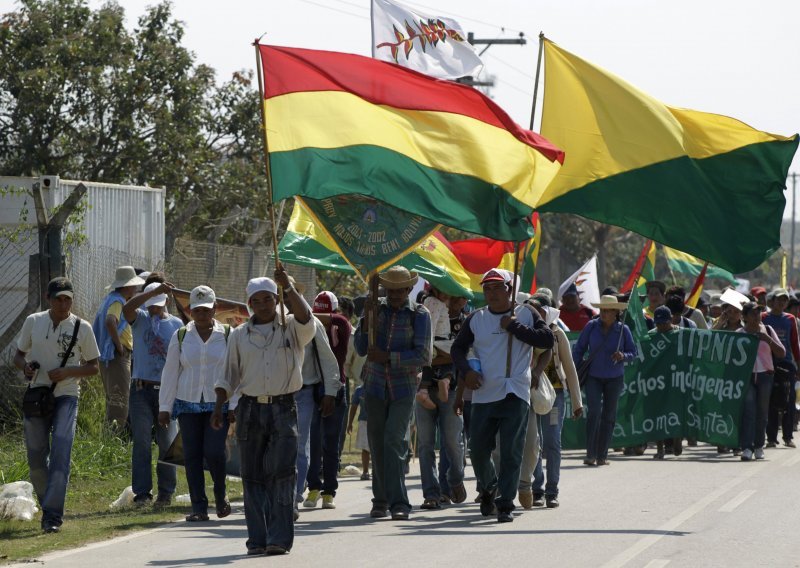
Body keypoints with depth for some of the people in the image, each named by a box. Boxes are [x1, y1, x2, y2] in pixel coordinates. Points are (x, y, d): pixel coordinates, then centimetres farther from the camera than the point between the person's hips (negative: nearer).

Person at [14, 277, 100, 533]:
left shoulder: (82, 328, 0)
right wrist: (25, 366, -9)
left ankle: (53, 515, -18)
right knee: (36, 457, 6)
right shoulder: (33, 322, 6)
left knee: (60, 455, -16)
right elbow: (18, 355, 15)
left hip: (66, 398, -3)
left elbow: (93, 367, 5)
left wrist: (67, 372, -13)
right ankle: (48, 506, 25)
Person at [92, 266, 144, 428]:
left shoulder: (110, 299, 18)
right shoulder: (117, 301, -14)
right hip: (118, 355, -10)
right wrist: (119, 345, -23)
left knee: (112, 399, 16)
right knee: (120, 398, -11)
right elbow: (110, 322, -34)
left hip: (107, 356, 10)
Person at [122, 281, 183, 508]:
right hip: (142, 389, -1)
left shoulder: (176, 324, 9)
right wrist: (154, 291, -26)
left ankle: (166, 493, 10)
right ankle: (142, 492, -2)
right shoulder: (140, 319, 6)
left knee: (168, 443, 3)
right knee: (141, 442, -3)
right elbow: (127, 308, -17)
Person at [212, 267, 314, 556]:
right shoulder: (239, 335, 12)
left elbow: (305, 316, -18)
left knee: (282, 473, -11)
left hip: (283, 409, -3)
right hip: (250, 409, 3)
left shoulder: (291, 328, 5)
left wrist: (288, 287, -30)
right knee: (253, 476, 2)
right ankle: (258, 539, 6)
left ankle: (279, 538, -11)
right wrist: (218, 407, 5)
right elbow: (229, 375, 15)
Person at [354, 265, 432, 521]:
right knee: (377, 442, 6)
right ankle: (381, 499, 17)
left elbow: (423, 356, -11)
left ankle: (399, 503, -16)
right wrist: (366, 321, -12)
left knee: (394, 440, -15)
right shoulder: (376, 308, 5)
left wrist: (388, 356, -19)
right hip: (375, 385, 4)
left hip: (404, 387, -4)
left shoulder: (419, 315, -4)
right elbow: (361, 349, 4)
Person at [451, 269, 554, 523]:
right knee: (478, 450, 4)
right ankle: (488, 489, 31)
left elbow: (547, 340, -6)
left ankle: (505, 504, -2)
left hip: (516, 396, -2)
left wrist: (515, 327, -9)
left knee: (511, 452, -6)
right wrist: (466, 371, -5)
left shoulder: (526, 314, 6)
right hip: (484, 395, 2)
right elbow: (457, 348, 14)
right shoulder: (475, 319, 11)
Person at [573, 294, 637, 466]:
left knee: (609, 415, 4)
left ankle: (602, 455, 12)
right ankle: (590, 454, -11)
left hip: (614, 378, 1)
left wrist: (623, 356, -21)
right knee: (594, 412, -14)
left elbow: (633, 353, 2)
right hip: (593, 377, -1)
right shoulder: (592, 326, -4)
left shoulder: (623, 330, -5)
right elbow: (579, 349, 4)